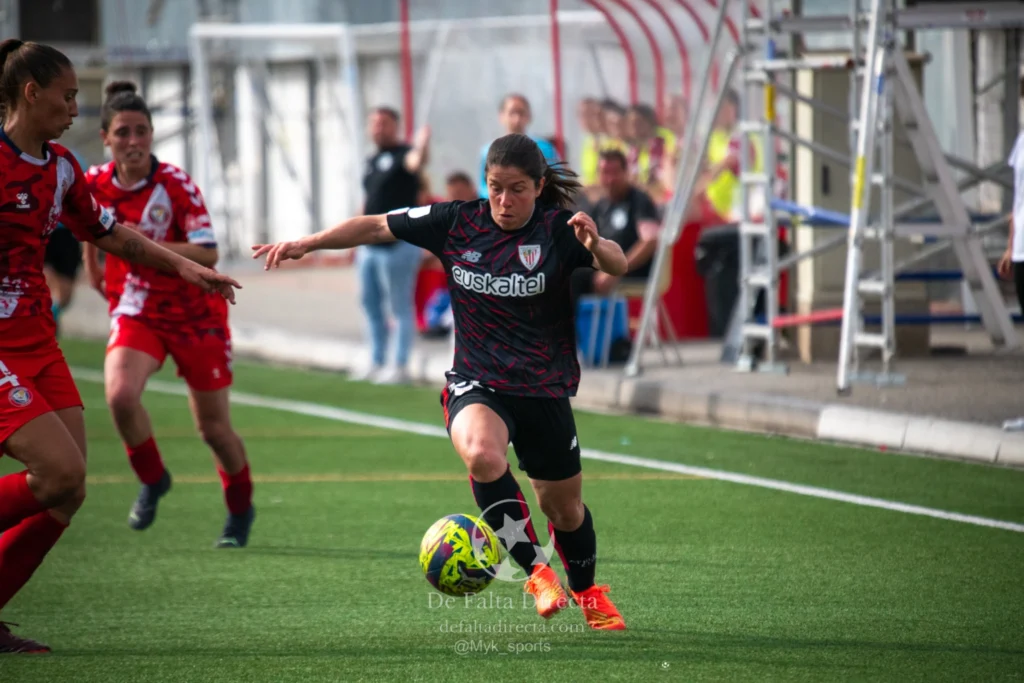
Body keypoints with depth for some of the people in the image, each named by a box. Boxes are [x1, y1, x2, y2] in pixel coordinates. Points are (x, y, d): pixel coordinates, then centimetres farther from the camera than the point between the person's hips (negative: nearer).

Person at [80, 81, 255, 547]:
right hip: (135, 312, 2)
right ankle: (152, 481, 1)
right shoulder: (94, 185, -5)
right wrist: (93, 267, 23)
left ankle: (240, 509, 32)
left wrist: (146, 245, -34)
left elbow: (207, 253, -26)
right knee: (120, 394, -27)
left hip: (195, 313, -2)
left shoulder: (176, 185, -18)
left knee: (213, 428, 5)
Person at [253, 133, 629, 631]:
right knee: (481, 453, -34)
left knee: (565, 508, 13)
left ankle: (587, 592, 45)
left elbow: (617, 266, -24)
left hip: (545, 392, 0)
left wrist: (596, 246, -45)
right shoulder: (458, 222, -4)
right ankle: (536, 571, -18)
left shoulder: (557, 230, -10)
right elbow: (377, 227, 4)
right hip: (476, 384, 0)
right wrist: (307, 243, -2)